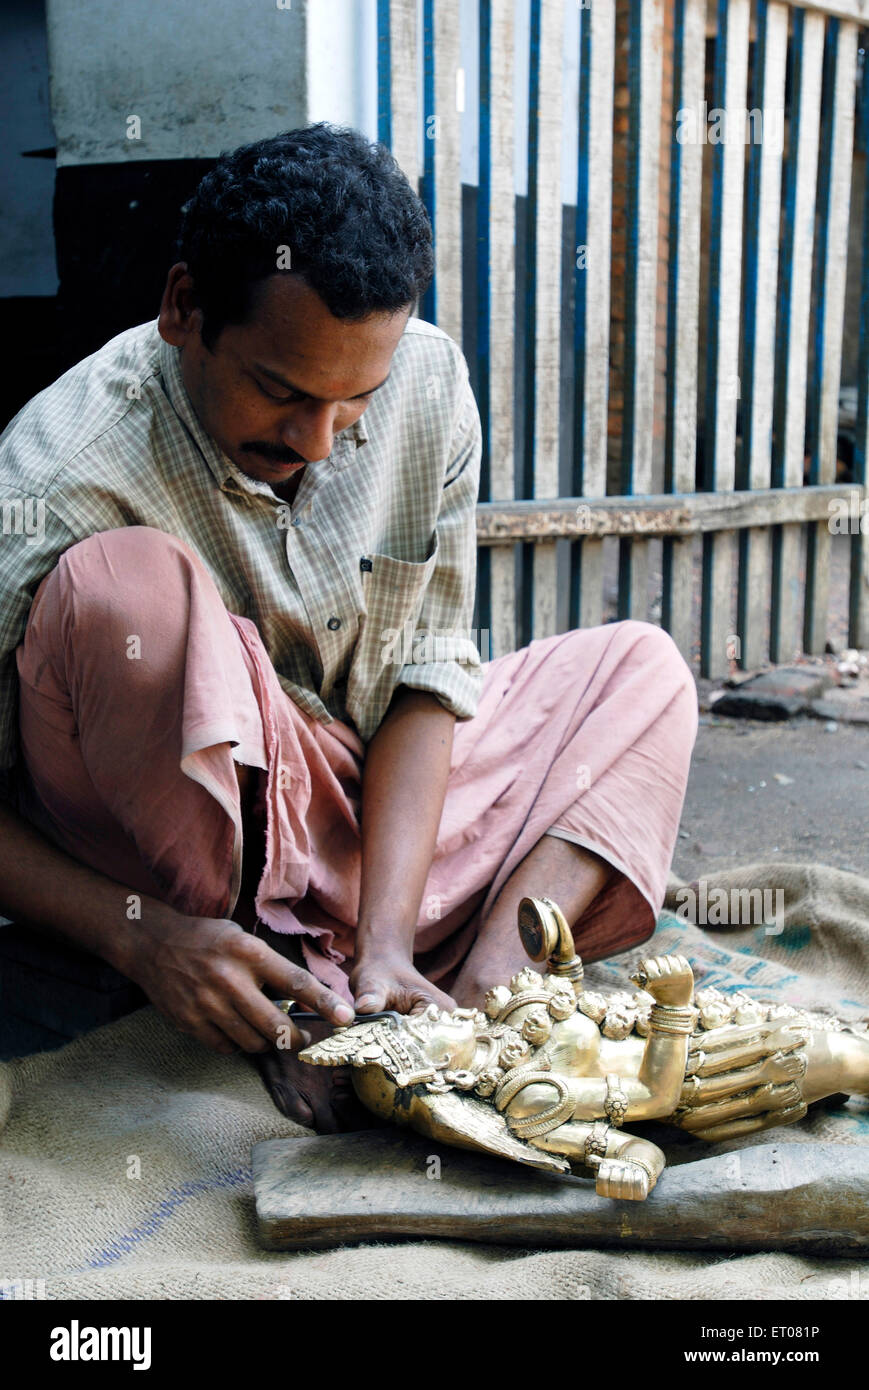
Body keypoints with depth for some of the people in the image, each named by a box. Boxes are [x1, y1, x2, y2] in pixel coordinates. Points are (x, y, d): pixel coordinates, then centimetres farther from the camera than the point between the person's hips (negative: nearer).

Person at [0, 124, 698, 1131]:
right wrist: (144, 938, -31)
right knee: (127, 586, -33)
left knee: (640, 668, 1)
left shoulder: (427, 383, -10)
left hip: (378, 813, 6)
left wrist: (387, 944, -19)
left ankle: (482, 989, -21)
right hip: (164, 864, -5)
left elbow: (426, 674, -9)